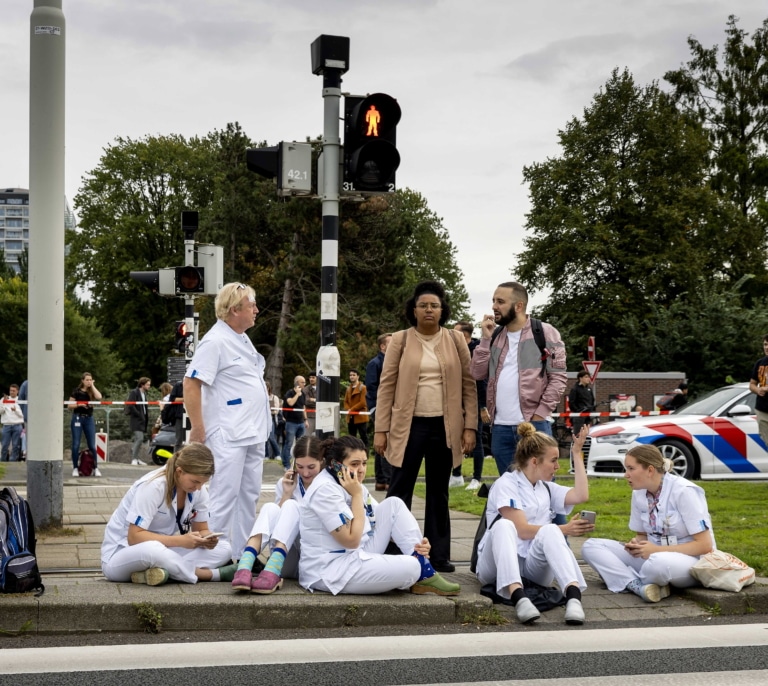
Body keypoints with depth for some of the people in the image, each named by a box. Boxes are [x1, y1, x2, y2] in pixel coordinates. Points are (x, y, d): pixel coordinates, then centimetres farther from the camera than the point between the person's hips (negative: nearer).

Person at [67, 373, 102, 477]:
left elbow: (99, 397, -14)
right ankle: (75, 468, 5)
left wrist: (92, 386, -5)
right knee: (76, 444, -2)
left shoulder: (92, 391, 8)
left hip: (89, 419, 2)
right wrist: (79, 404, -16)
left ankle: (96, 468, 6)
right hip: (77, 418, -2)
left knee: (92, 445, 1)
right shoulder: (77, 391, 0)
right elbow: (70, 405, 1)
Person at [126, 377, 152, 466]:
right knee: (139, 438, -18)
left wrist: (146, 416, 8)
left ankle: (135, 458, 18)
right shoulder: (134, 393, -8)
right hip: (136, 419, -9)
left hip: (142, 420, 9)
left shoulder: (144, 393, 18)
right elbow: (131, 406, -16)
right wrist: (140, 415, -16)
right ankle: (134, 458, -14)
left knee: (138, 440, 12)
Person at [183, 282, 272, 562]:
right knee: (224, 497, -7)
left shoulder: (243, 339, 15)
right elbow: (191, 384, -18)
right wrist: (198, 429, -18)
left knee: (249, 496, 12)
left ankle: (243, 555, 20)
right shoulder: (215, 341, -14)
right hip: (228, 436, -9)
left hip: (253, 434, 9)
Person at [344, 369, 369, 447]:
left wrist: (352, 409, -14)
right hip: (351, 417, 7)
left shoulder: (362, 388, -4)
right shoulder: (348, 388, 16)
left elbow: (363, 403, -12)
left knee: (363, 437, -4)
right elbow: (346, 401, 13)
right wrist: (348, 410, -7)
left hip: (360, 416, -7)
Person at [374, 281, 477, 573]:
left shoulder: (456, 341, 5)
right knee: (399, 490, 0)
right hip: (408, 425, -1)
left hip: (445, 427, 2)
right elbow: (386, 386, 0)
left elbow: (469, 386, 4)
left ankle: (439, 555, 15)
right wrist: (380, 430, -5)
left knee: (438, 492, 9)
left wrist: (470, 427, -3)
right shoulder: (400, 341, 1)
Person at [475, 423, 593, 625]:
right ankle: (518, 597, -59)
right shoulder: (506, 484, -2)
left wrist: (577, 454, 5)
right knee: (504, 526, -35)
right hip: (499, 563, -4)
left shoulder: (547, 488, 19)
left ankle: (573, 596, -51)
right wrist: (564, 529, -18)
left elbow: (581, 495, 1)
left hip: (534, 566, 4)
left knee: (549, 531, -27)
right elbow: (522, 530, -13)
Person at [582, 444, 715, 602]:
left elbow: (705, 545, -20)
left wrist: (657, 550, -21)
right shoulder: (639, 494, 2)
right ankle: (637, 585, -25)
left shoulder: (684, 492, -18)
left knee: (658, 562, -43)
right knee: (591, 546, -6)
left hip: (693, 561, -7)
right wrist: (635, 544, -9)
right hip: (654, 555, 7)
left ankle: (631, 582, -9)